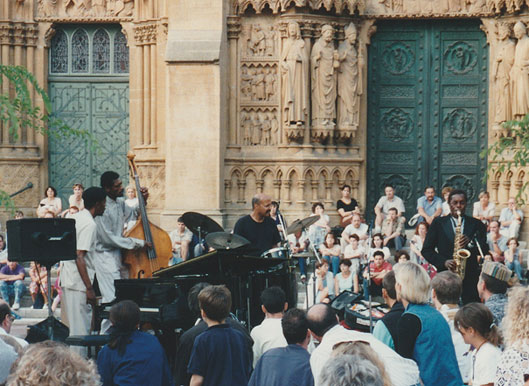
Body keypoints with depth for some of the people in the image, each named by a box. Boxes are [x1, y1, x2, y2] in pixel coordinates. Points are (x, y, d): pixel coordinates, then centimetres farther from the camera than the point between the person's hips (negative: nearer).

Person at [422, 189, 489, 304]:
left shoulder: (476, 224, 12)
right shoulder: (438, 223, 10)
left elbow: (484, 250, 5)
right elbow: (426, 250, 7)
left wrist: (470, 242, -14)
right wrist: (444, 262, -8)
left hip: (470, 278, 1)